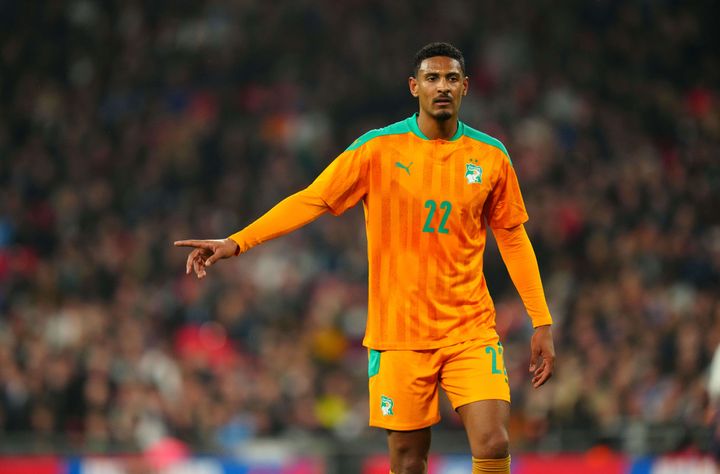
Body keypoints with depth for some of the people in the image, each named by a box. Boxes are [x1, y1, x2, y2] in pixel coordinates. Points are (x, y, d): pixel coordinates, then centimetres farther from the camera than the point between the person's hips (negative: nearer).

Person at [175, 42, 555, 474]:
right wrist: (235, 243, -14)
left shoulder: (491, 156, 4)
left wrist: (542, 323, 7)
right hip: (399, 335, -1)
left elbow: (513, 239, 11)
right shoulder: (379, 148, -2)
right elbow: (313, 200, -4)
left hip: (471, 331, 1)